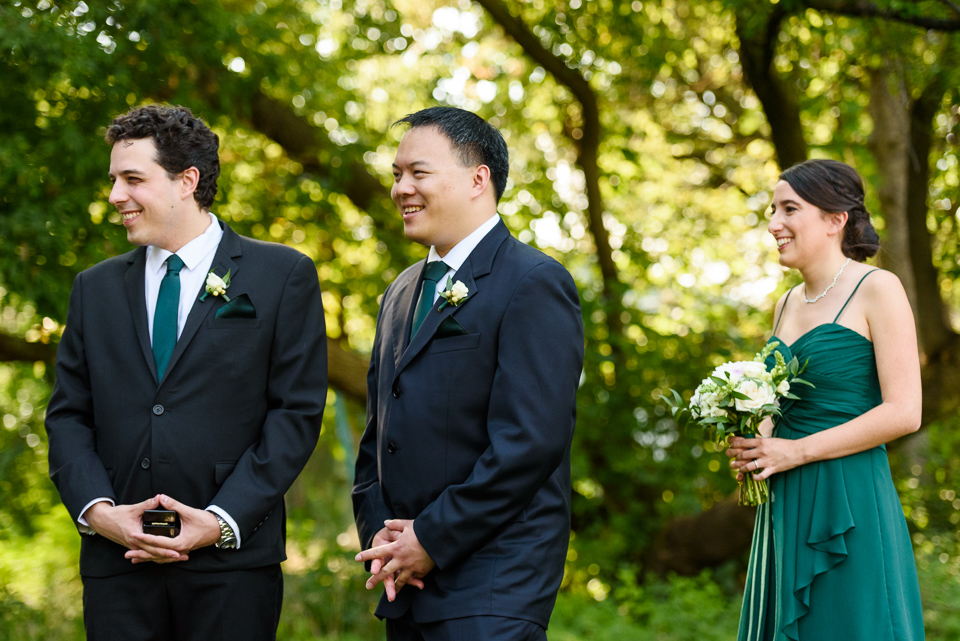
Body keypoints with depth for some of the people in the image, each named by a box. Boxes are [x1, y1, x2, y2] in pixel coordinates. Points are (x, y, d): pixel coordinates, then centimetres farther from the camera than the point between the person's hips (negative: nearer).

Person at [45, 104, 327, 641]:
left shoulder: (284, 276, 3)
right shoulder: (95, 288, 15)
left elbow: (298, 412, -3)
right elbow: (68, 414, 12)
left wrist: (222, 520, -11)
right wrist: (96, 509, -6)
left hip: (232, 562, -3)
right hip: (117, 563, 3)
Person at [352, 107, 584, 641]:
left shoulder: (534, 284, -9)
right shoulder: (402, 294, 17)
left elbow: (529, 442, -17)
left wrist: (431, 540, -14)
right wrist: (379, 534, 2)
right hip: (408, 585, 7)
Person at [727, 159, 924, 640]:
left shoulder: (877, 290, -7)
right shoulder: (787, 305, 14)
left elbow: (904, 412, -13)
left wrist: (796, 451, -14)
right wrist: (755, 444, 2)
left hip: (850, 506, -7)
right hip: (784, 507, 7)